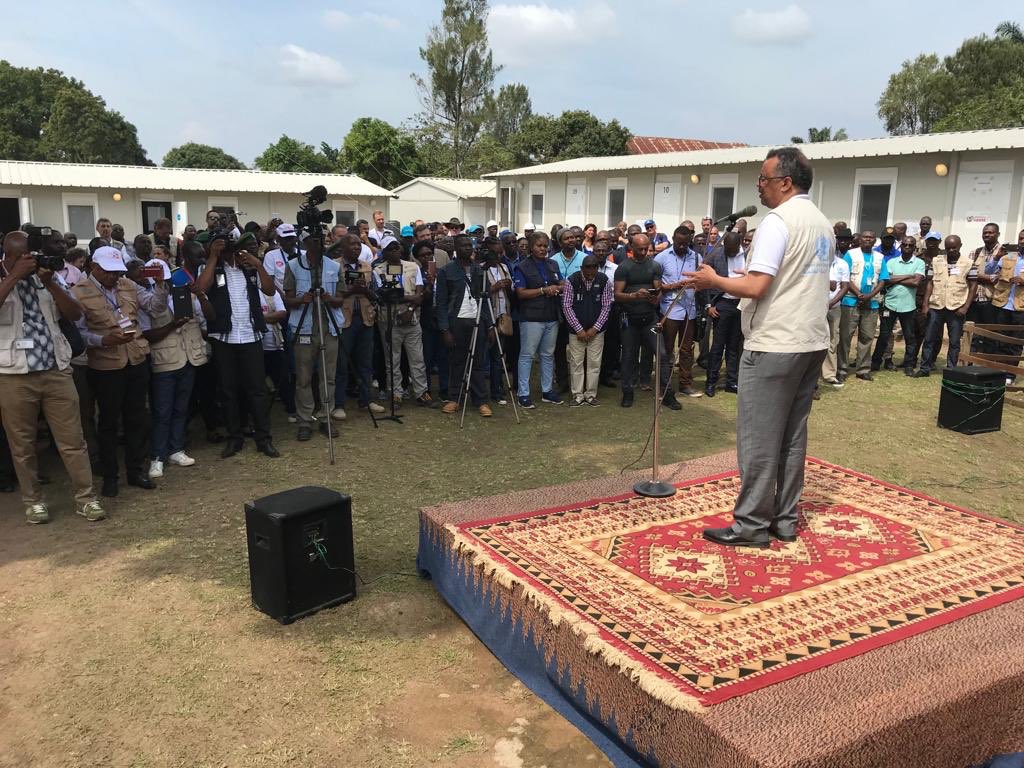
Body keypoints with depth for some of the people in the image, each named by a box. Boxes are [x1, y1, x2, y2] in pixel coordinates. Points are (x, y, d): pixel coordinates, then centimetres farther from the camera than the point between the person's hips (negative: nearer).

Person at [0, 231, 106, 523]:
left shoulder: (47, 277, 9)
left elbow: (75, 314, 1)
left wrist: (49, 282, -9)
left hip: (56, 371, 2)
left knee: (72, 439, 4)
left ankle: (85, 498, 13)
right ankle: (33, 500, 24)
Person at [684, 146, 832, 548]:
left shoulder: (778, 221, -14)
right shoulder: (824, 224, 15)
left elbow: (756, 287, -21)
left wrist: (714, 280, -7)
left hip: (774, 345, -9)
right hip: (812, 343, 9)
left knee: (759, 438, -2)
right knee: (793, 435, 12)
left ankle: (751, 524, 3)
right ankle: (785, 519, 18)